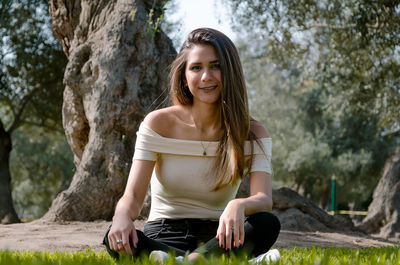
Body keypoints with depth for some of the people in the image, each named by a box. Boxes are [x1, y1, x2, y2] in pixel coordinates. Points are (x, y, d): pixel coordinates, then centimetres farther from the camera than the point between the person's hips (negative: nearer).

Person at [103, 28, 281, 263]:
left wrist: (238, 206, -42)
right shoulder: (158, 124, -2)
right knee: (117, 238, -35)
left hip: (214, 237, 0)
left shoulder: (252, 134, -2)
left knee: (268, 223, -30)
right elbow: (133, 196, -8)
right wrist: (123, 215, -34)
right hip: (163, 237, 0)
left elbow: (264, 199, -17)